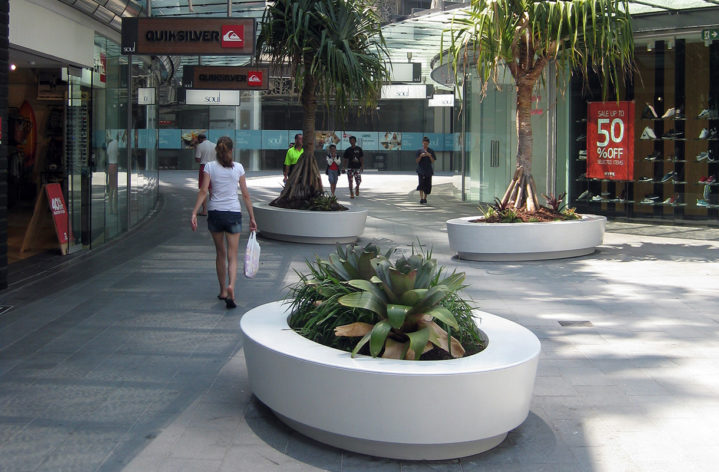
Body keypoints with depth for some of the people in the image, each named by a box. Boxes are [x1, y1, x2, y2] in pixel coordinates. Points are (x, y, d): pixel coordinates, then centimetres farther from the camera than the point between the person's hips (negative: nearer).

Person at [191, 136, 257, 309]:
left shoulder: (210, 166, -1)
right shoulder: (238, 168, 1)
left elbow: (203, 191, -9)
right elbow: (246, 195, 2)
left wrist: (194, 213, -10)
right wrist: (252, 217, 7)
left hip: (215, 212, 1)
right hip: (233, 213, -1)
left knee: (220, 253, 16)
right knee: (232, 256, 2)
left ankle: (223, 291, 25)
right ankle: (230, 286, -23)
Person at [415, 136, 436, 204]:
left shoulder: (431, 151, 7)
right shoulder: (419, 151, 4)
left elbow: (433, 161, 3)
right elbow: (417, 161, 2)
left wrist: (429, 156, -13)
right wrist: (421, 156, -15)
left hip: (428, 170, 2)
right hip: (421, 170, -2)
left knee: (428, 184, 4)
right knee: (421, 183, -15)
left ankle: (425, 198, 18)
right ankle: (421, 198, -19)